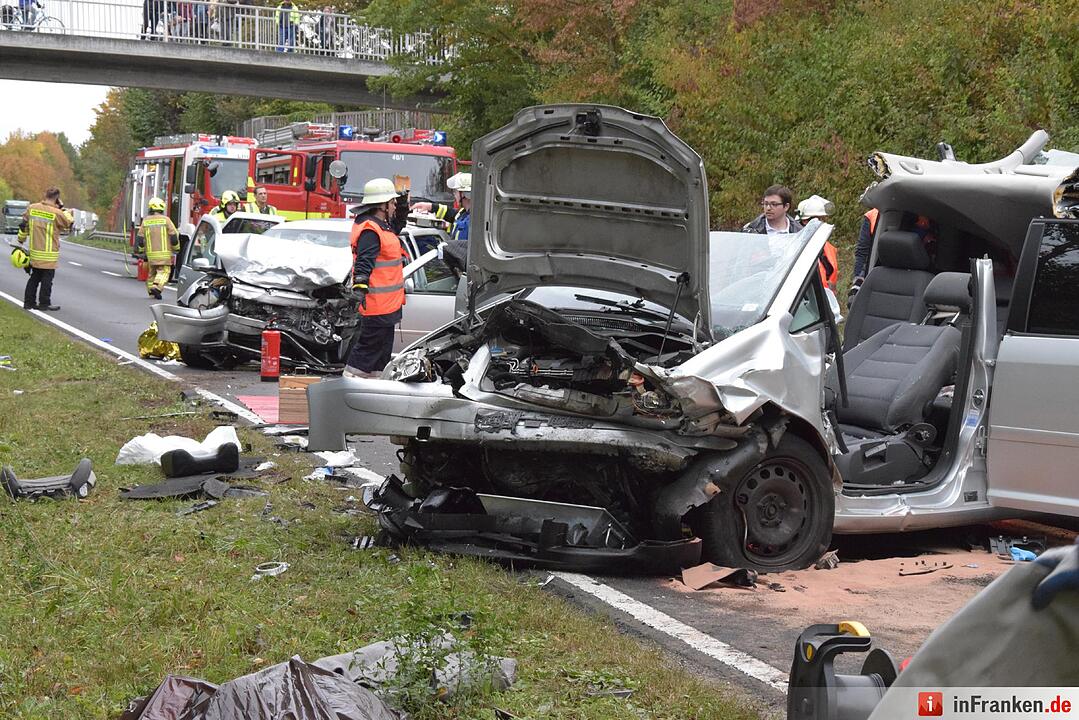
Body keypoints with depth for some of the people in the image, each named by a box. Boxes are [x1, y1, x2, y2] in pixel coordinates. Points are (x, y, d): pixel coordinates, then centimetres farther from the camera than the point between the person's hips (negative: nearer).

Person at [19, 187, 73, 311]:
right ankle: (44, 303, 7)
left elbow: (24, 224, 12)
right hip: (49, 253, -5)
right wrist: (63, 208, 0)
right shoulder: (56, 213, -16)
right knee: (47, 278, 4)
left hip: (34, 251, 5)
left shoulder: (31, 208, 1)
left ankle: (28, 302, 17)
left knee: (34, 277, 16)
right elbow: (70, 223, -2)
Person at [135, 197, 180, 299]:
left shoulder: (146, 221, 5)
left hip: (150, 253, 4)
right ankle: (157, 287, -24)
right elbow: (174, 235, -4)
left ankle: (151, 291, 21)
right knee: (164, 271, -3)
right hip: (164, 252, -4)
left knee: (152, 272, 17)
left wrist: (139, 250, 16)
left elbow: (140, 237, 6)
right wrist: (176, 248, 8)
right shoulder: (165, 219, -5)